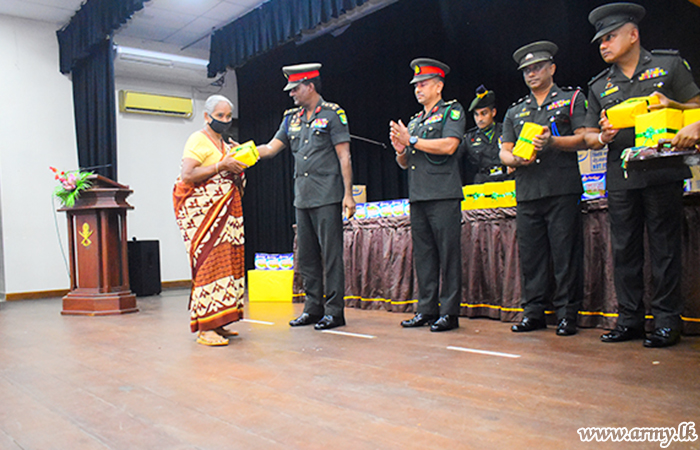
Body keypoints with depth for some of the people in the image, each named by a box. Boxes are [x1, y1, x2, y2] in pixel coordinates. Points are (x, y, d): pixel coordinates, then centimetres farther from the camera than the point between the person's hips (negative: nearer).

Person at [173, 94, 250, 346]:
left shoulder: (223, 144, 21)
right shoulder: (198, 140, -5)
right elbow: (186, 176, -17)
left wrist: (237, 167, 9)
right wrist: (221, 166, -17)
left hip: (225, 211, 9)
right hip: (203, 210, -9)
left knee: (227, 261, 4)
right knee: (209, 262, -13)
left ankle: (216, 323, 10)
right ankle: (204, 328, -10)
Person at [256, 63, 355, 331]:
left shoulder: (332, 113, -2)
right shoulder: (292, 118, 16)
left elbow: (344, 156, -6)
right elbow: (271, 148, 16)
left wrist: (348, 194, -12)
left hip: (327, 197, -7)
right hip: (302, 197, 7)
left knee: (331, 254, -4)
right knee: (306, 256, 9)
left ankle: (334, 311, 3)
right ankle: (313, 308, 19)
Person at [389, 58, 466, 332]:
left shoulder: (451, 111, 3)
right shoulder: (414, 122, 23)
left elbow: (449, 145, -14)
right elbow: (405, 164, 23)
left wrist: (411, 140, -9)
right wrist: (400, 150, 0)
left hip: (444, 196, -7)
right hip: (418, 197, 7)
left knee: (448, 254, -4)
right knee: (423, 255, 7)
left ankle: (449, 312, 2)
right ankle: (427, 309, 15)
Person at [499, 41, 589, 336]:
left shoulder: (572, 99, 11)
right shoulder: (515, 112, 22)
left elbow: (585, 139, 0)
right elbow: (504, 152, 16)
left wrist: (552, 141, -16)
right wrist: (516, 159, -7)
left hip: (563, 189, -4)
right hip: (527, 191, 4)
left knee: (566, 253, -3)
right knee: (530, 254, 4)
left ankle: (567, 314, 6)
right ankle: (533, 312, 13)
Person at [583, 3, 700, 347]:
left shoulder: (669, 65, 8)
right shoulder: (599, 86, 16)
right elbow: (590, 137, 16)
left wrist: (671, 105, -12)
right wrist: (603, 136, -7)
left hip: (662, 172, -3)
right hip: (620, 177, 3)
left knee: (664, 248, -1)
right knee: (624, 250, 4)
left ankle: (667, 321, 8)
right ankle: (630, 319, 13)